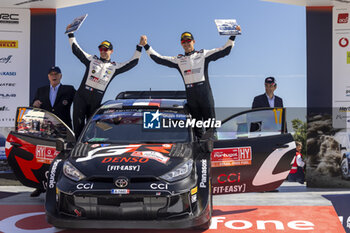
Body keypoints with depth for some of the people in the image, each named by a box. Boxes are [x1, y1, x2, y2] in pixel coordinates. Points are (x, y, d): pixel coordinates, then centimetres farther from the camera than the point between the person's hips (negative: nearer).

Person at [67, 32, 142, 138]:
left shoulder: (114, 67, 12)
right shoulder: (91, 60, 11)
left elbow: (133, 62, 9)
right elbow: (76, 50, 10)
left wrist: (139, 47, 4)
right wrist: (71, 34, 5)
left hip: (96, 101, 1)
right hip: (81, 97, -1)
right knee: (78, 124, -5)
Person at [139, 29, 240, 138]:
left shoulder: (203, 54, 9)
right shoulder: (178, 60, 14)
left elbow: (224, 50, 8)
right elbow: (159, 59, 12)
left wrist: (232, 36, 0)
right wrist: (146, 46, 9)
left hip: (205, 93, -2)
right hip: (190, 95, 2)